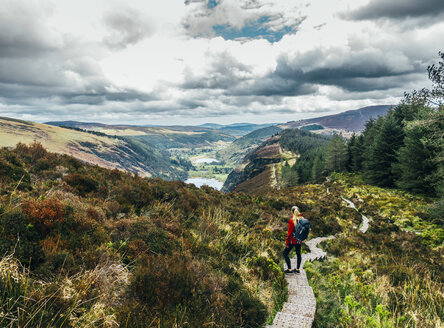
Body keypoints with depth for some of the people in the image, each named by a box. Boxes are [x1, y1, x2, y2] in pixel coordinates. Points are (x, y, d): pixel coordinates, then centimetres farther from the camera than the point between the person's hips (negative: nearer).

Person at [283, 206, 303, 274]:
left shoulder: (291, 221, -21)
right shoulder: (302, 219, -4)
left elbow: (289, 232, -18)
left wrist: (287, 242, -9)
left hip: (293, 240, -6)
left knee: (285, 253, 9)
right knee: (298, 253, 19)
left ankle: (289, 269, 10)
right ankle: (297, 269, 29)